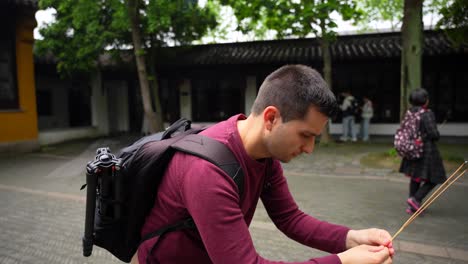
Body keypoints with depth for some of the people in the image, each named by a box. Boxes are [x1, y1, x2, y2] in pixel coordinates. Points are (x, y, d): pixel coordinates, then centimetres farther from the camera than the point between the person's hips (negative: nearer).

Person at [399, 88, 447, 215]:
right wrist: (436, 136, 2)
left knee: (415, 178, 18)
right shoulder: (427, 114, -18)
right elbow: (434, 134, -19)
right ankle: (416, 199, -5)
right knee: (433, 179, 9)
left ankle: (412, 206, 24)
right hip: (427, 151, -7)